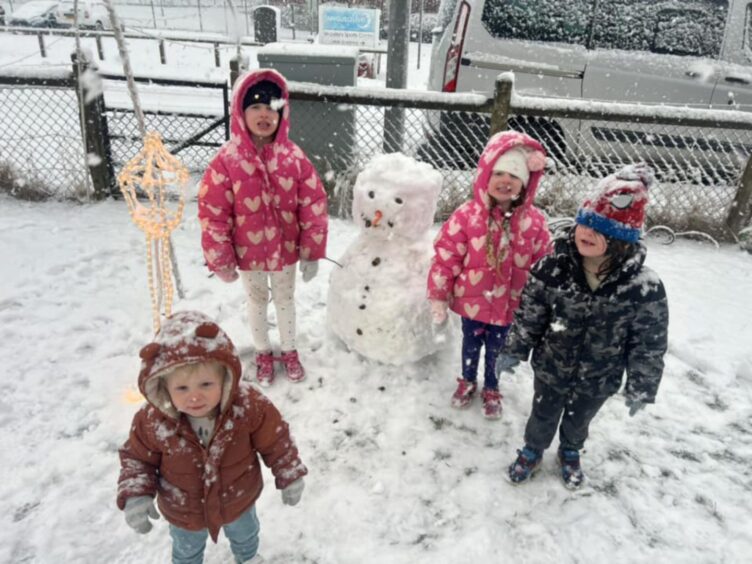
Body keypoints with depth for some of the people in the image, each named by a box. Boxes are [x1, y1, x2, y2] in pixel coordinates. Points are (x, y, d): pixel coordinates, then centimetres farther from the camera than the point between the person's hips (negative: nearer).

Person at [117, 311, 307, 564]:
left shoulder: (249, 405, -35)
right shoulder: (151, 421, -32)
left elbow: (275, 442, -18)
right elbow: (137, 458, -12)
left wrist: (290, 476, -12)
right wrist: (135, 495, -25)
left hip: (239, 501, 1)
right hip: (184, 513, 0)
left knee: (245, 535, 35)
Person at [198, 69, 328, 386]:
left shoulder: (294, 158, -13)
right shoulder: (227, 160, -17)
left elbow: (313, 206, -8)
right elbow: (213, 214, -12)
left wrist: (312, 252, -7)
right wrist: (221, 261, -9)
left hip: (286, 250, 1)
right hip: (247, 253, -1)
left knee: (285, 299, 20)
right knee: (257, 301, 20)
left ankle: (289, 351, 44)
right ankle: (263, 353, 43)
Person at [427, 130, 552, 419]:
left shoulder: (534, 221, -12)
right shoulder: (467, 215, -18)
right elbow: (446, 256, -13)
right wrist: (438, 296, -8)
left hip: (509, 304, 1)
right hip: (471, 299, -1)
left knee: (496, 349, 21)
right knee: (471, 344, 22)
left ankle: (491, 389, 47)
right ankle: (467, 381, 50)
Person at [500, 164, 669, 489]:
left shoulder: (645, 288, -25)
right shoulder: (553, 268, -22)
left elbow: (649, 345, -12)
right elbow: (529, 315, -9)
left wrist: (641, 388, -5)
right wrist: (514, 351, -2)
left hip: (598, 381, 0)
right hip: (550, 369, 0)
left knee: (578, 421, 27)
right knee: (543, 416, 24)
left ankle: (570, 453, 59)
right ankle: (532, 451, 54)